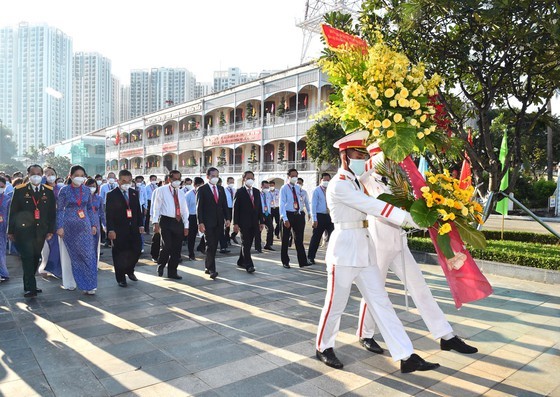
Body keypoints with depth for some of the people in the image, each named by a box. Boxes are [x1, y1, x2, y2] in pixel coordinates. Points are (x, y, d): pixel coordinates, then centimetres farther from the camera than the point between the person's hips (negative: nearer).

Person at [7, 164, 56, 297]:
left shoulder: (48, 191, 7)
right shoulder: (20, 190, 1)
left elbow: (52, 212, 7)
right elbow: (13, 211, 1)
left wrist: (51, 230, 2)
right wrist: (11, 231, 0)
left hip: (41, 230, 3)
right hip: (24, 230, -3)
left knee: (36, 258, 8)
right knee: (27, 257, -7)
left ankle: (29, 283, 23)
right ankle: (30, 288, -3)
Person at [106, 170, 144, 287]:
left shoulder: (135, 193, 10)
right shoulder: (112, 195, -4)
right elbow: (109, 214, -8)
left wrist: (140, 224, 6)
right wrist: (110, 229, -15)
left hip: (133, 228, 4)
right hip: (119, 230, -4)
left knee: (137, 250, 5)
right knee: (120, 254, 4)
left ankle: (129, 270, 30)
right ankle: (121, 278, 17)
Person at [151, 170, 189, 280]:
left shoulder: (180, 193, 17)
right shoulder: (161, 190, 2)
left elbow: (184, 210, 17)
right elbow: (156, 207, -1)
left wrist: (186, 225, 11)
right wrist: (155, 222, -10)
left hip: (178, 222, 5)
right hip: (166, 221, -5)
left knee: (177, 249, 5)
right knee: (167, 247, -11)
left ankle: (172, 272, 17)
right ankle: (160, 267, 15)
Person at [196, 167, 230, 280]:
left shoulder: (221, 189, 13)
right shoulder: (202, 190, -3)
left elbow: (224, 205, 14)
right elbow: (199, 207, -7)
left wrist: (227, 218, 3)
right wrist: (200, 222, -14)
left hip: (219, 222, 5)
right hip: (208, 222, -5)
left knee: (214, 246, 9)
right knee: (210, 246, -8)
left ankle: (208, 266, 21)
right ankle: (211, 270, -7)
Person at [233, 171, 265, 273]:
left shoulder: (257, 191, 12)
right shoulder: (239, 192, -4)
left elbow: (259, 207, 13)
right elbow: (235, 208, -7)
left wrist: (261, 221, 8)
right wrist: (235, 223, -13)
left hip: (254, 222, 5)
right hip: (244, 222, -5)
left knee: (248, 243, 12)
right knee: (245, 243, -5)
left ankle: (241, 262, 25)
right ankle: (248, 265, -6)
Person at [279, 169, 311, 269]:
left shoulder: (298, 187, 10)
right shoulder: (284, 188, -8)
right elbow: (282, 204, -14)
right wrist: (285, 219, -21)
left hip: (298, 215, 5)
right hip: (288, 215, -5)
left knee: (299, 239, 6)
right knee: (285, 239, 6)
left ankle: (302, 261, 10)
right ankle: (285, 262, 17)